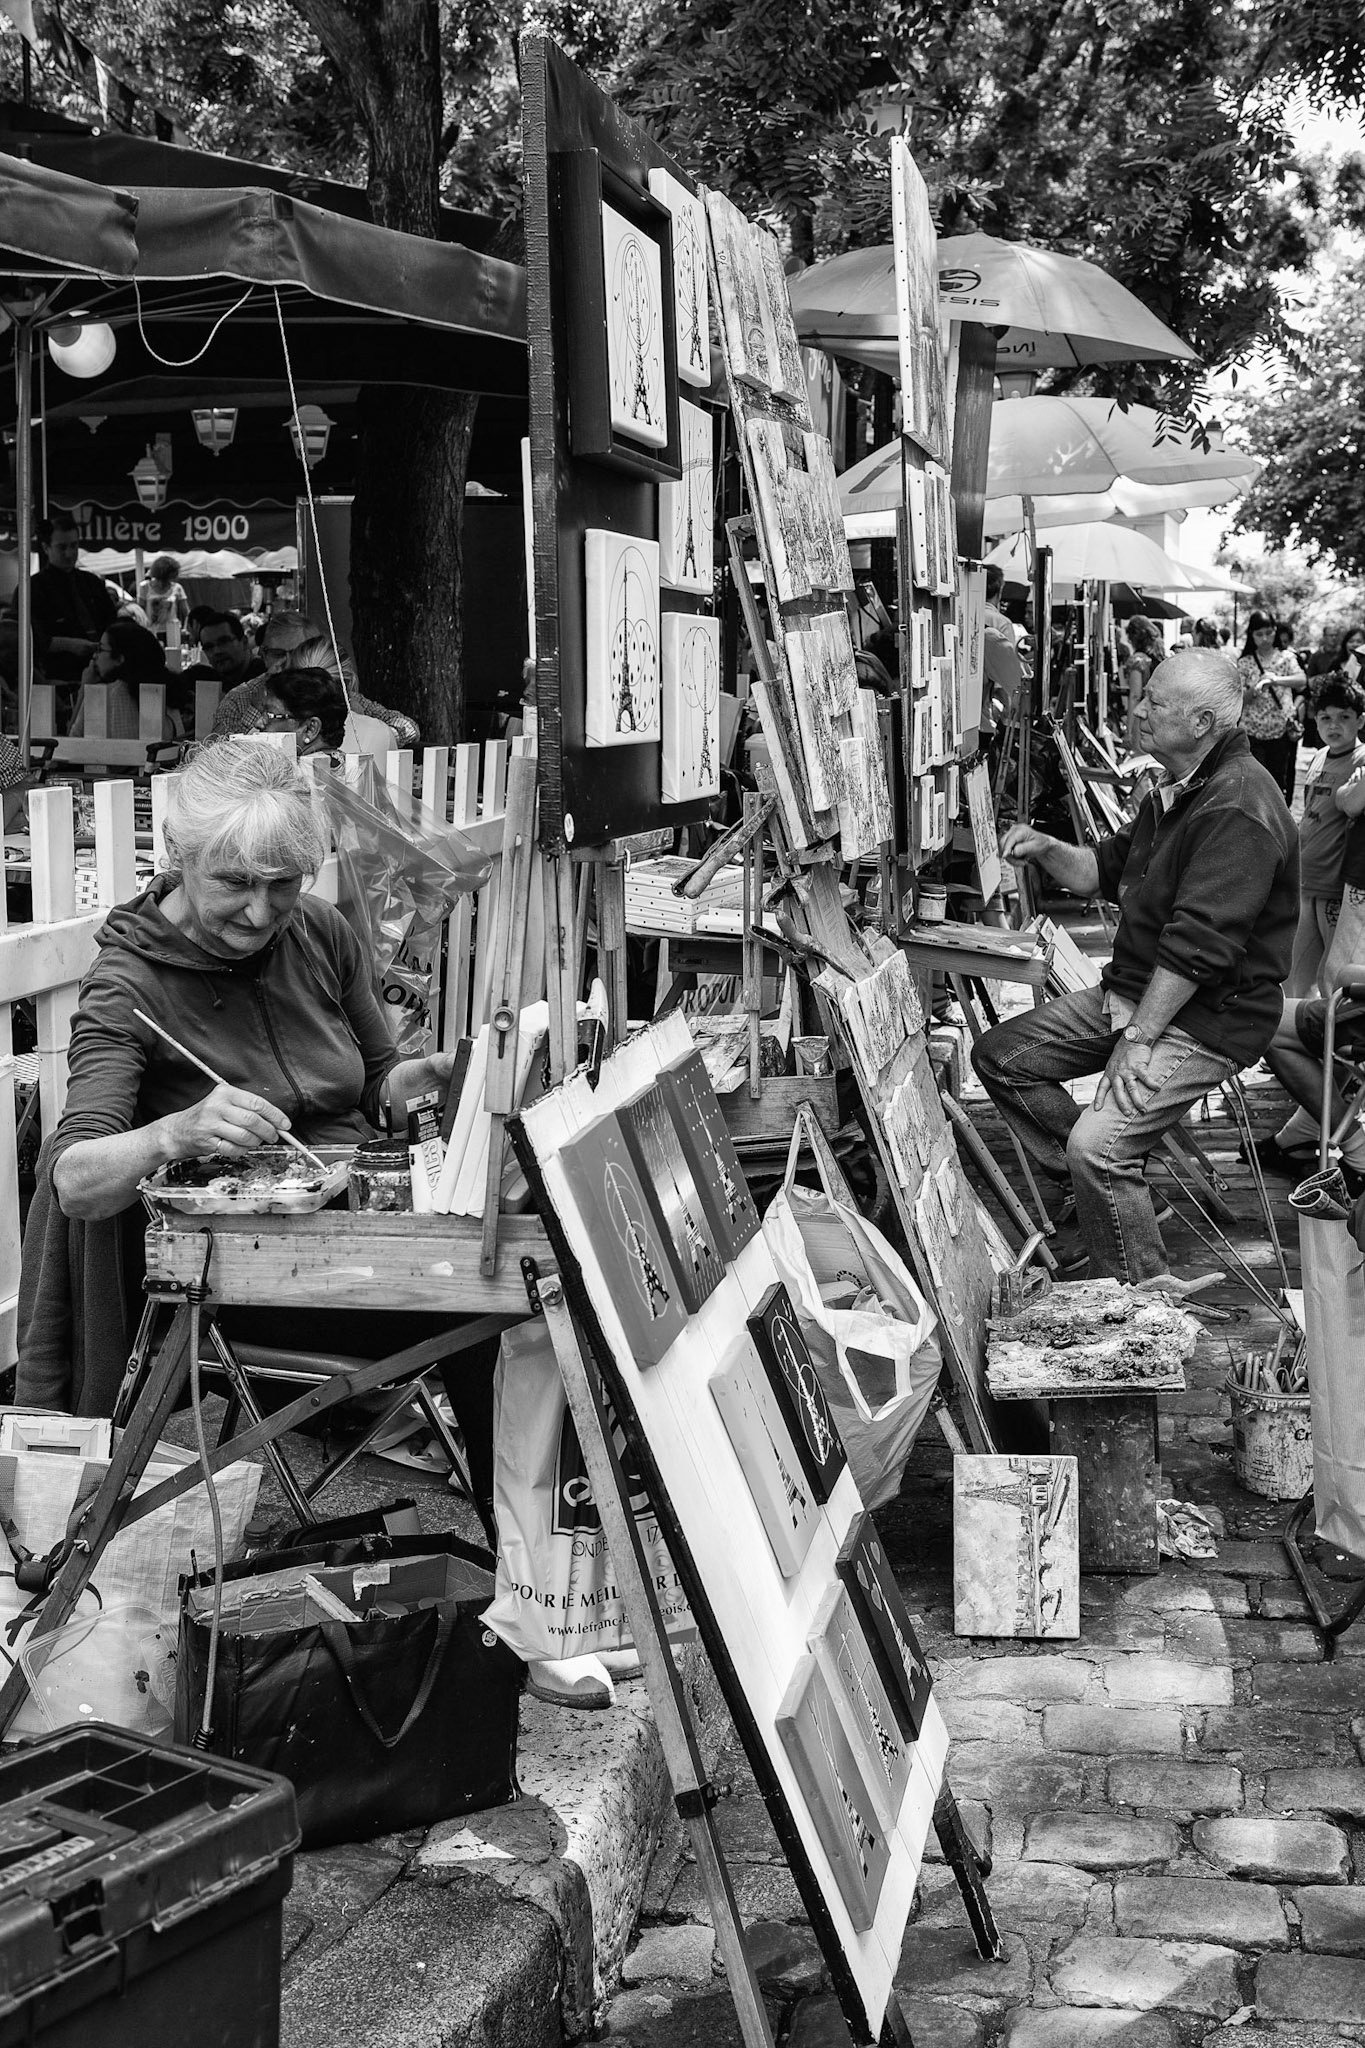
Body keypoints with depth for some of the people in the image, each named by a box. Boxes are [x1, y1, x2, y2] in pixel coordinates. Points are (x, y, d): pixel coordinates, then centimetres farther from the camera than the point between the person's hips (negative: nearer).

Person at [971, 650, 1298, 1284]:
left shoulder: (1238, 810, -23)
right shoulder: (1176, 792, 12)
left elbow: (1198, 946, -27)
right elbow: (1105, 871, 22)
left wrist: (1138, 1039, -24)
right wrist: (1049, 851, 1)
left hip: (1208, 1017, -11)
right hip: (1134, 992, 11)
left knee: (1096, 1148, -25)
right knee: (998, 1055, 6)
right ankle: (1105, 1183, 13)